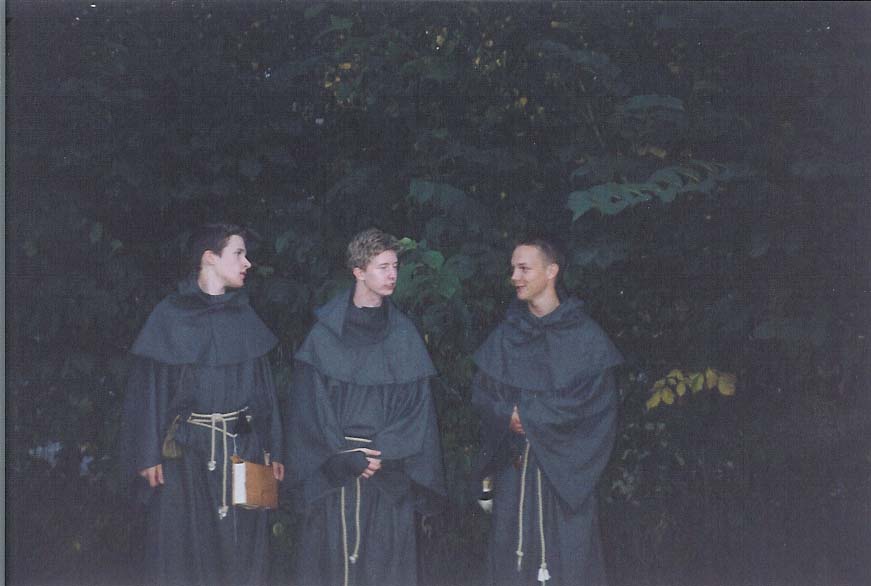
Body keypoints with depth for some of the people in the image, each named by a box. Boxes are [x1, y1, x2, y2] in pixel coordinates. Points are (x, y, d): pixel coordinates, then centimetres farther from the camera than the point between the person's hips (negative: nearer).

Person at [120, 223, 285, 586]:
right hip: (187, 450, -4)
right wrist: (148, 456, -11)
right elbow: (148, 389, -6)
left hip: (243, 448, 4)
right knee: (183, 550, 2)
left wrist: (273, 451, 9)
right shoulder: (171, 316, -4)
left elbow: (263, 388, 12)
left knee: (242, 550, 8)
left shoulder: (245, 318, 10)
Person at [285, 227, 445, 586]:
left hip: (390, 471, 2)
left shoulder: (404, 336, 8)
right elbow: (309, 406, -3)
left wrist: (383, 453, -10)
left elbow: (418, 405, 3)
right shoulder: (325, 334, 0)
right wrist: (349, 458, -10)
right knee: (333, 556, -1)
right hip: (332, 470, -2)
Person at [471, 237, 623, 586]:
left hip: (564, 465, -3)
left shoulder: (584, 335, -2)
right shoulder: (505, 335, 9)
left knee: (567, 556, -2)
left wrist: (530, 415, -14)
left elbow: (596, 399, -9)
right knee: (513, 555, 3)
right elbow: (481, 392, 6)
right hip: (514, 463, 3)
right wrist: (508, 415, -16)